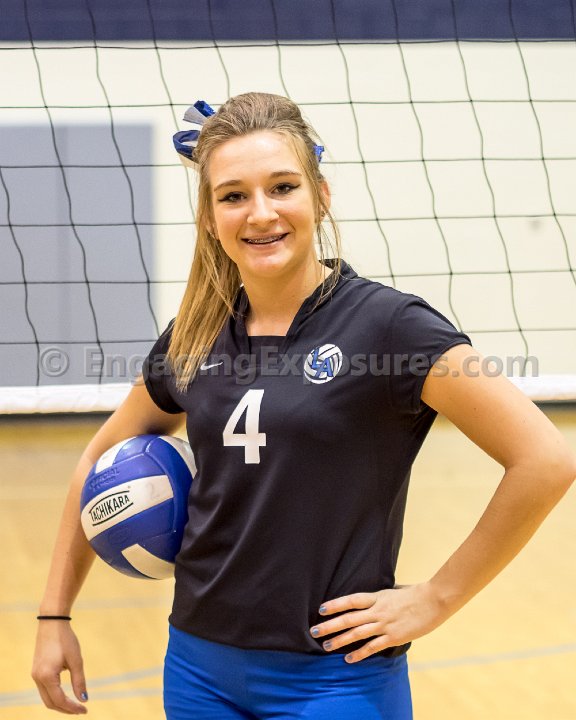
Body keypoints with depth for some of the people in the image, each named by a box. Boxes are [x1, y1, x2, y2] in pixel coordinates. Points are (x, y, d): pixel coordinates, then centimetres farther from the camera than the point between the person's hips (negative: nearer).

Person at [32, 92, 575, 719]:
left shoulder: (386, 324, -14)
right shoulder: (195, 338, 3)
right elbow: (102, 460, 18)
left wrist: (436, 597, -13)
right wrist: (54, 616, 13)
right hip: (198, 669, 5)